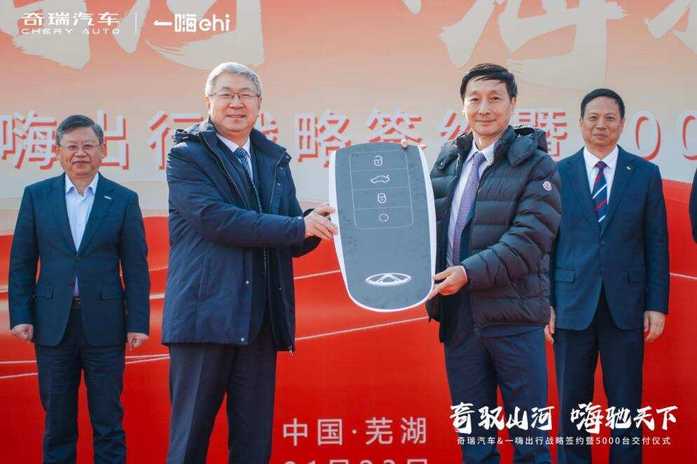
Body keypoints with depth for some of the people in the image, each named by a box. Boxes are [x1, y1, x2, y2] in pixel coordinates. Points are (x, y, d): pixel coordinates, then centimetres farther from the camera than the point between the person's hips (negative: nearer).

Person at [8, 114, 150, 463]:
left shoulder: (124, 200, 3)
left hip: (104, 324, -1)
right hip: (52, 324, 1)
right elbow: (21, 262, 7)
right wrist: (20, 315, -1)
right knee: (57, 421, 9)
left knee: (108, 421, 4)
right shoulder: (36, 196, 6)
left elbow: (136, 268, 2)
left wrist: (138, 323, -4)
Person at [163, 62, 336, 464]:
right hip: (205, 316, -5)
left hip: (260, 321, 5)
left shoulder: (275, 160, 17)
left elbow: (292, 243, 14)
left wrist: (315, 225, -8)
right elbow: (216, 220, -16)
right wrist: (299, 226, -14)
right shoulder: (187, 156, 0)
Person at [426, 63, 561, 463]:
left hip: (514, 316, -4)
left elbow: (529, 239, -13)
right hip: (458, 316, 4)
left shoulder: (536, 166, -4)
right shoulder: (447, 162, 11)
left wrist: (470, 273, -21)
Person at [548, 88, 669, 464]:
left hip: (626, 306, 0)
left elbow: (657, 244, 4)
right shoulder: (558, 174, 3)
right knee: (572, 405, 7)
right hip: (573, 305, 0)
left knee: (626, 406, 5)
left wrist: (657, 305, -1)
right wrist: (545, 304, -2)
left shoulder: (645, 174, 4)